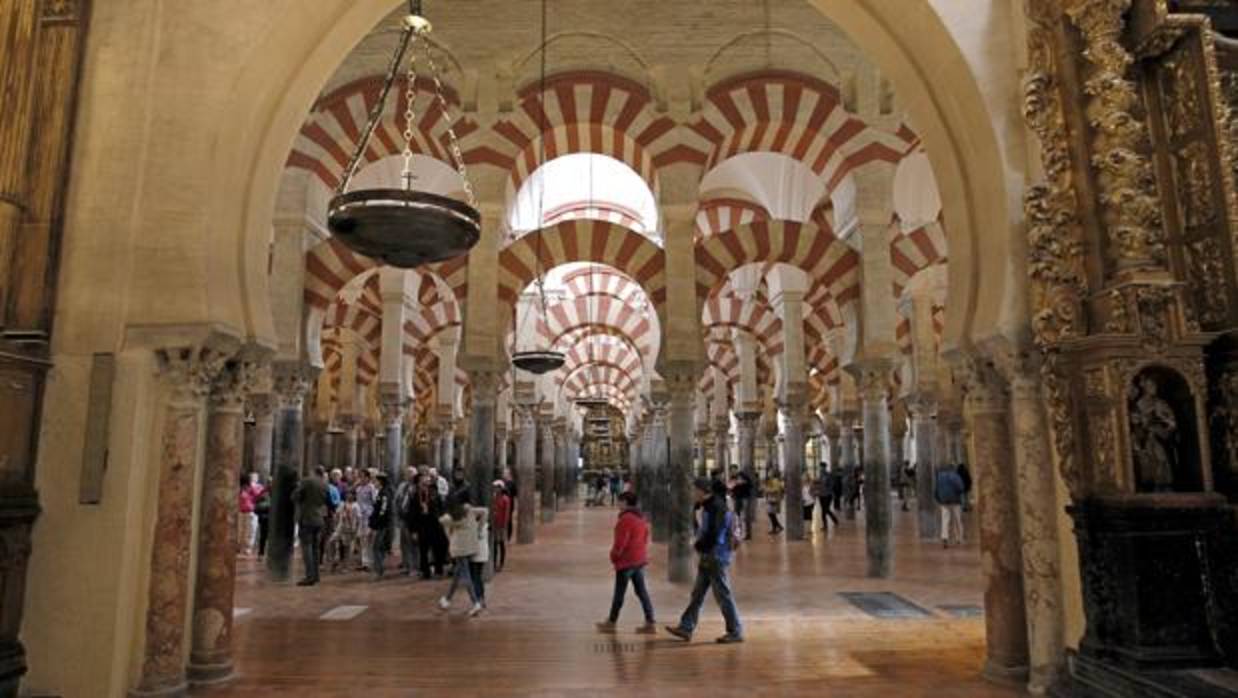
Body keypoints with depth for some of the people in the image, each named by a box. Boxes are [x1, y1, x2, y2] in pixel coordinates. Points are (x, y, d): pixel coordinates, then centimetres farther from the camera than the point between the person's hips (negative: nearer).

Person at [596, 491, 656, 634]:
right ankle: (650, 623, 7)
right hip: (640, 560, 8)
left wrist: (614, 556, -5)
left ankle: (611, 622, 17)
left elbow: (620, 542, -19)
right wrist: (644, 554, 16)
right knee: (642, 591, 9)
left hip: (626, 562, -8)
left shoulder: (625, 519, -18)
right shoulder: (641, 518, 10)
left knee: (619, 593, 4)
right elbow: (646, 539, 15)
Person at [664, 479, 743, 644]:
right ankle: (686, 628, 18)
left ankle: (735, 632, 11)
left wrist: (698, 545, -9)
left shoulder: (717, 508, -19)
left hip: (716, 557, -10)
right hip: (708, 557, 10)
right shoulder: (708, 506, 11)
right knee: (697, 593, 12)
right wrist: (699, 543, 4)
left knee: (723, 595, 0)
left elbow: (713, 536, -23)